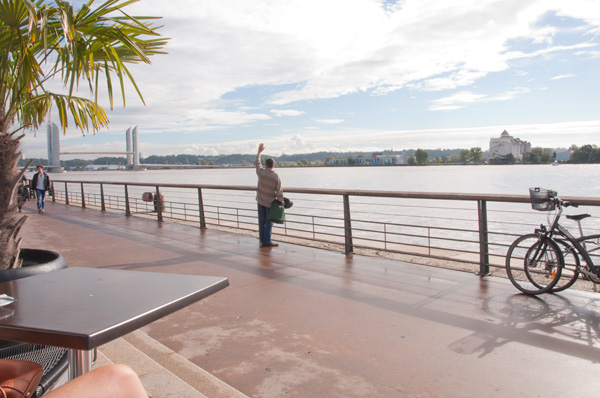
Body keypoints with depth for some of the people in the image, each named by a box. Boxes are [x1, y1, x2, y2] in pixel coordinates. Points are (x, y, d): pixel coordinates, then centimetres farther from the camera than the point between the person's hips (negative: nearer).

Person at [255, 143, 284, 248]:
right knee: (269, 222, 2)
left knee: (261, 221, 11)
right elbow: (279, 192, -15)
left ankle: (262, 240, 18)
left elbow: (257, 163, 13)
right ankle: (266, 242, 1)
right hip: (270, 202, -3)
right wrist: (281, 203, -7)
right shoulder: (276, 176, -15)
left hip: (260, 201, 3)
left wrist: (259, 151, 25)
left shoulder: (261, 172, -8)